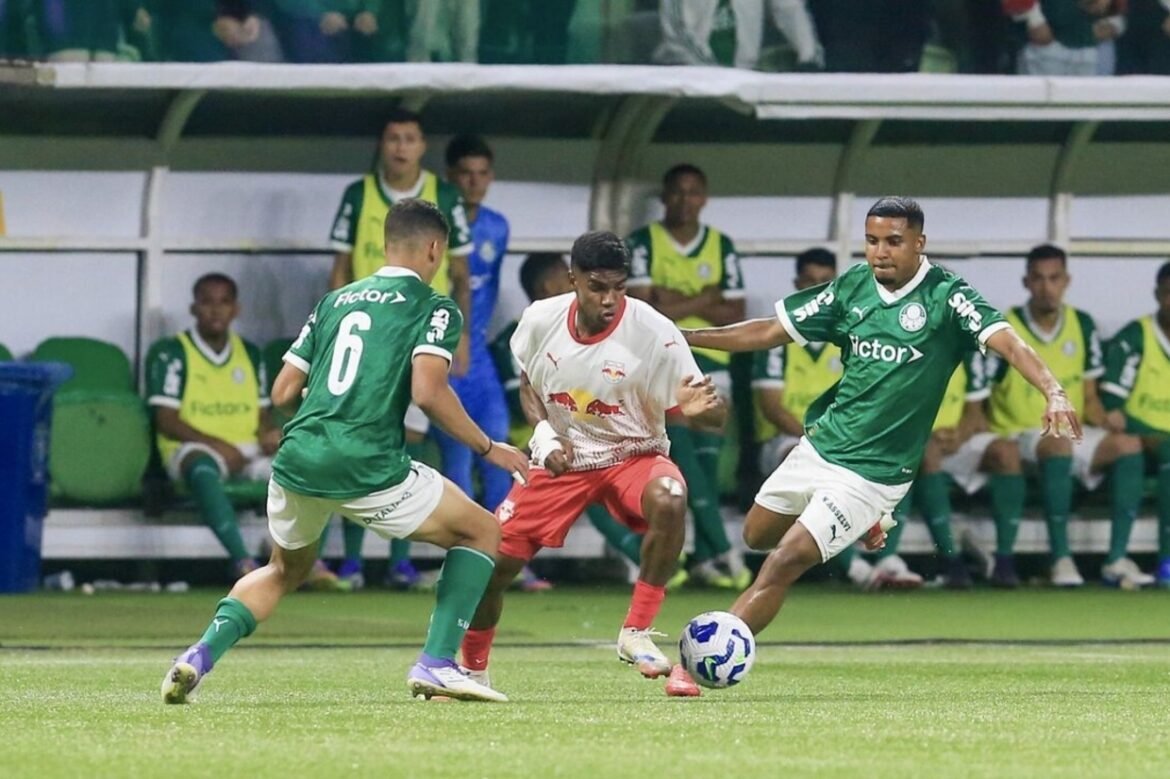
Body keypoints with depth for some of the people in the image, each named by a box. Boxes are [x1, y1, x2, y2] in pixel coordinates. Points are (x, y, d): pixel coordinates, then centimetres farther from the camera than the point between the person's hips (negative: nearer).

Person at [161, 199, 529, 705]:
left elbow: (282, 392, 18)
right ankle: (437, 664, 1)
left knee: (285, 570, 32)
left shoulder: (334, 302, 19)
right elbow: (428, 392, -13)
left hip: (297, 460, 5)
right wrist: (489, 449, -1)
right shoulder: (434, 308, 3)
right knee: (483, 533, 14)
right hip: (367, 468, -5)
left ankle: (199, 657, 11)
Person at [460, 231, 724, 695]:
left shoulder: (655, 334, -21)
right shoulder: (541, 320, -11)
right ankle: (472, 669, 23)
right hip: (561, 460, 3)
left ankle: (637, 633, -23)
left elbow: (714, 413, -17)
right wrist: (544, 434, -8)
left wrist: (699, 408, -42)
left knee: (669, 500, -38)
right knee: (491, 562, -6)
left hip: (633, 454, -3)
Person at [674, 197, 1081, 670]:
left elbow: (1007, 342, -27)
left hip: (872, 471, -7)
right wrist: (683, 337, 5)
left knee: (782, 565, -12)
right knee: (757, 536, 22)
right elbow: (769, 332, 9)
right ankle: (860, 526, 41)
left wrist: (1052, 391, -45)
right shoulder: (852, 288, 1)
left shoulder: (946, 296, -14)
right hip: (820, 445, 7)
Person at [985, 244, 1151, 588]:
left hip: (1072, 434, 5)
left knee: (1129, 445, -23)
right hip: (1017, 434, -5)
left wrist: (1105, 428, -5)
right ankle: (1061, 559, -37)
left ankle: (1117, 560, -24)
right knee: (1058, 447, -39)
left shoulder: (1082, 326, 9)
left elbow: (1089, 397, 15)